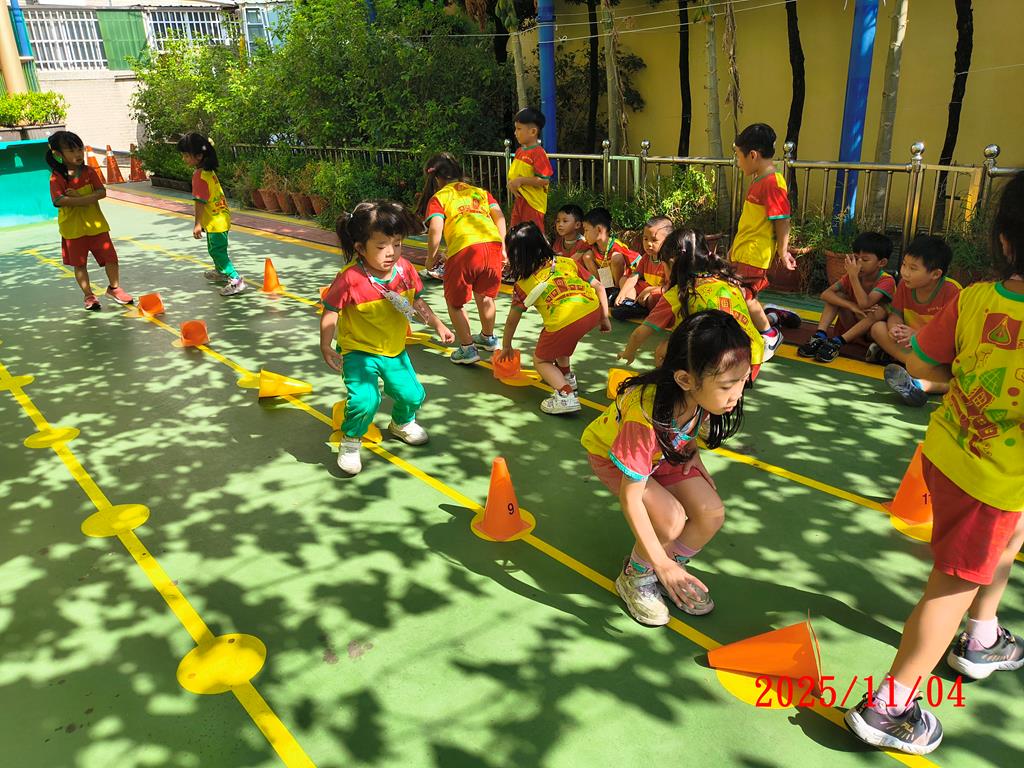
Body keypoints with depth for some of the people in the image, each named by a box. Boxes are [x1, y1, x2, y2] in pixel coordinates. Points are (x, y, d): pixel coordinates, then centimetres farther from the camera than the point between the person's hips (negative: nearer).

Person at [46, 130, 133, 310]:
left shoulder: (89, 172, -1)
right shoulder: (57, 177, -10)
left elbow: (102, 192, -13)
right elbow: (60, 201, -23)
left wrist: (78, 197, -23)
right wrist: (89, 198, -25)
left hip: (96, 224, 2)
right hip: (73, 228, -2)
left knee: (110, 257, 4)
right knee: (79, 263, 9)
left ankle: (114, 288, 25)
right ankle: (88, 295, 22)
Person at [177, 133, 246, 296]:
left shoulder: (199, 175, -20)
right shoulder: (209, 171, 7)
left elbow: (200, 202, -22)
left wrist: (198, 224, -20)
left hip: (216, 221, -10)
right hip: (221, 216, 10)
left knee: (218, 251, -7)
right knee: (214, 249, 26)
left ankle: (236, 280, -9)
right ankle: (220, 272, 45)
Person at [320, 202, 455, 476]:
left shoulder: (405, 270, -9)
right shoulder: (350, 278, -24)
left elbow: (417, 302, 7)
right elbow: (330, 314, -15)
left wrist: (438, 325, 5)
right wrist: (326, 347, -15)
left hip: (395, 350, 5)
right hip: (358, 351, -5)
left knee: (413, 395, 6)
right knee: (365, 399, -23)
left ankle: (402, 424, 43)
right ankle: (350, 442, 6)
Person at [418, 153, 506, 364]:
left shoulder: (438, 197, 14)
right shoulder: (481, 192, 28)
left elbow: (435, 229, -2)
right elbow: (499, 216, 14)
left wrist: (431, 258, 9)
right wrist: (502, 246, 14)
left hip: (464, 250, -5)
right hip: (493, 244, 5)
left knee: (455, 302, 17)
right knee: (485, 295, 29)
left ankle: (467, 349, 17)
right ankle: (488, 338, 47)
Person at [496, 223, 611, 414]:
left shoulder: (522, 284, 14)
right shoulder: (566, 262, 22)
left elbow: (512, 321, 23)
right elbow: (599, 287, 17)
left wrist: (506, 347, 38)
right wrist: (605, 318, 24)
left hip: (565, 323, -5)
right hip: (594, 311, 6)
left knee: (540, 360, 17)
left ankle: (565, 394, -6)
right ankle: (566, 376, 36)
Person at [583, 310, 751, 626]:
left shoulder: (706, 394, -25)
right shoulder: (645, 416, -43)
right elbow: (630, 498, -34)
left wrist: (692, 452, -8)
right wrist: (662, 563, -31)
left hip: (665, 450, 6)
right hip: (610, 453, -6)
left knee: (712, 513, -13)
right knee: (671, 519, -27)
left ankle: (675, 570, 15)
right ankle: (635, 577, 3)